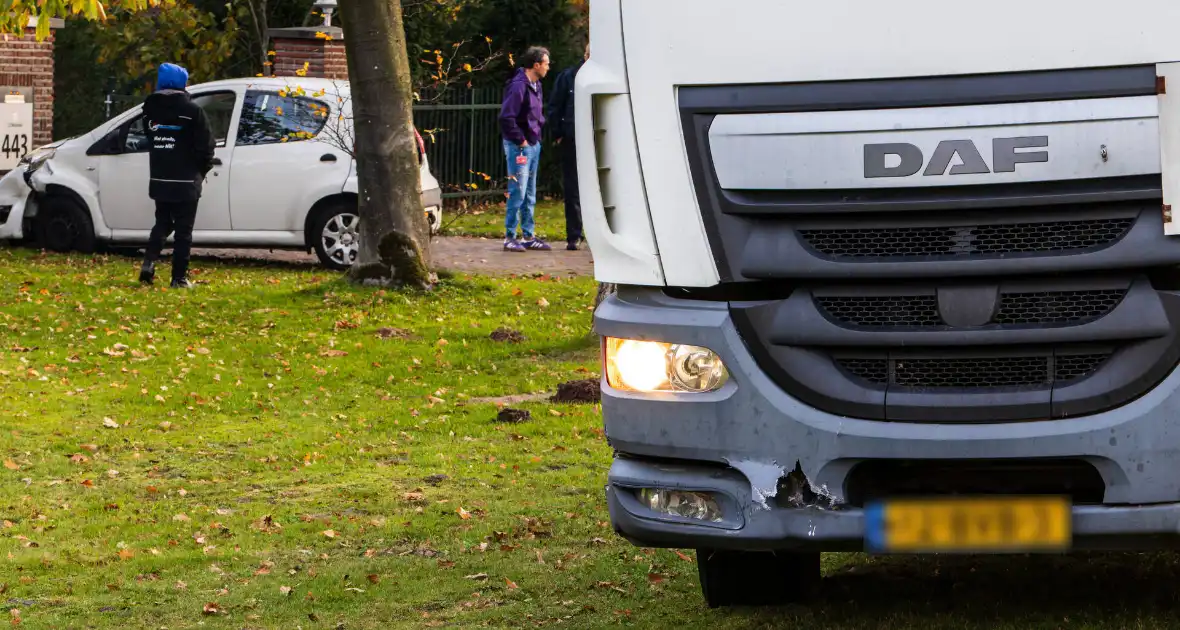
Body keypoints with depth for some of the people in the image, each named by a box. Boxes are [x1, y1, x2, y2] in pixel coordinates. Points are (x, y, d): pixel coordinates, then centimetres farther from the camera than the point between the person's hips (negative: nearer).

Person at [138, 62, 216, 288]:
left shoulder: (150, 109, 3)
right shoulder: (192, 111, -12)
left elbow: (148, 141, 9)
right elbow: (205, 146, -10)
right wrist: (201, 170, 7)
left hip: (159, 180, 4)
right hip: (186, 182, -4)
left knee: (162, 223, 19)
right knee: (183, 230, 3)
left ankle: (149, 261, -1)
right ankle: (179, 278, 2)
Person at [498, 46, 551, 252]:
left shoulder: (535, 85, 11)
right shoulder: (518, 86, -19)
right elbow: (506, 118, -23)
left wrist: (537, 136, 10)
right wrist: (521, 140, -16)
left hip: (533, 144, 9)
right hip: (519, 146, -9)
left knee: (530, 195, 14)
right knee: (518, 193, -7)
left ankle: (529, 236, 20)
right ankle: (509, 237, -1)